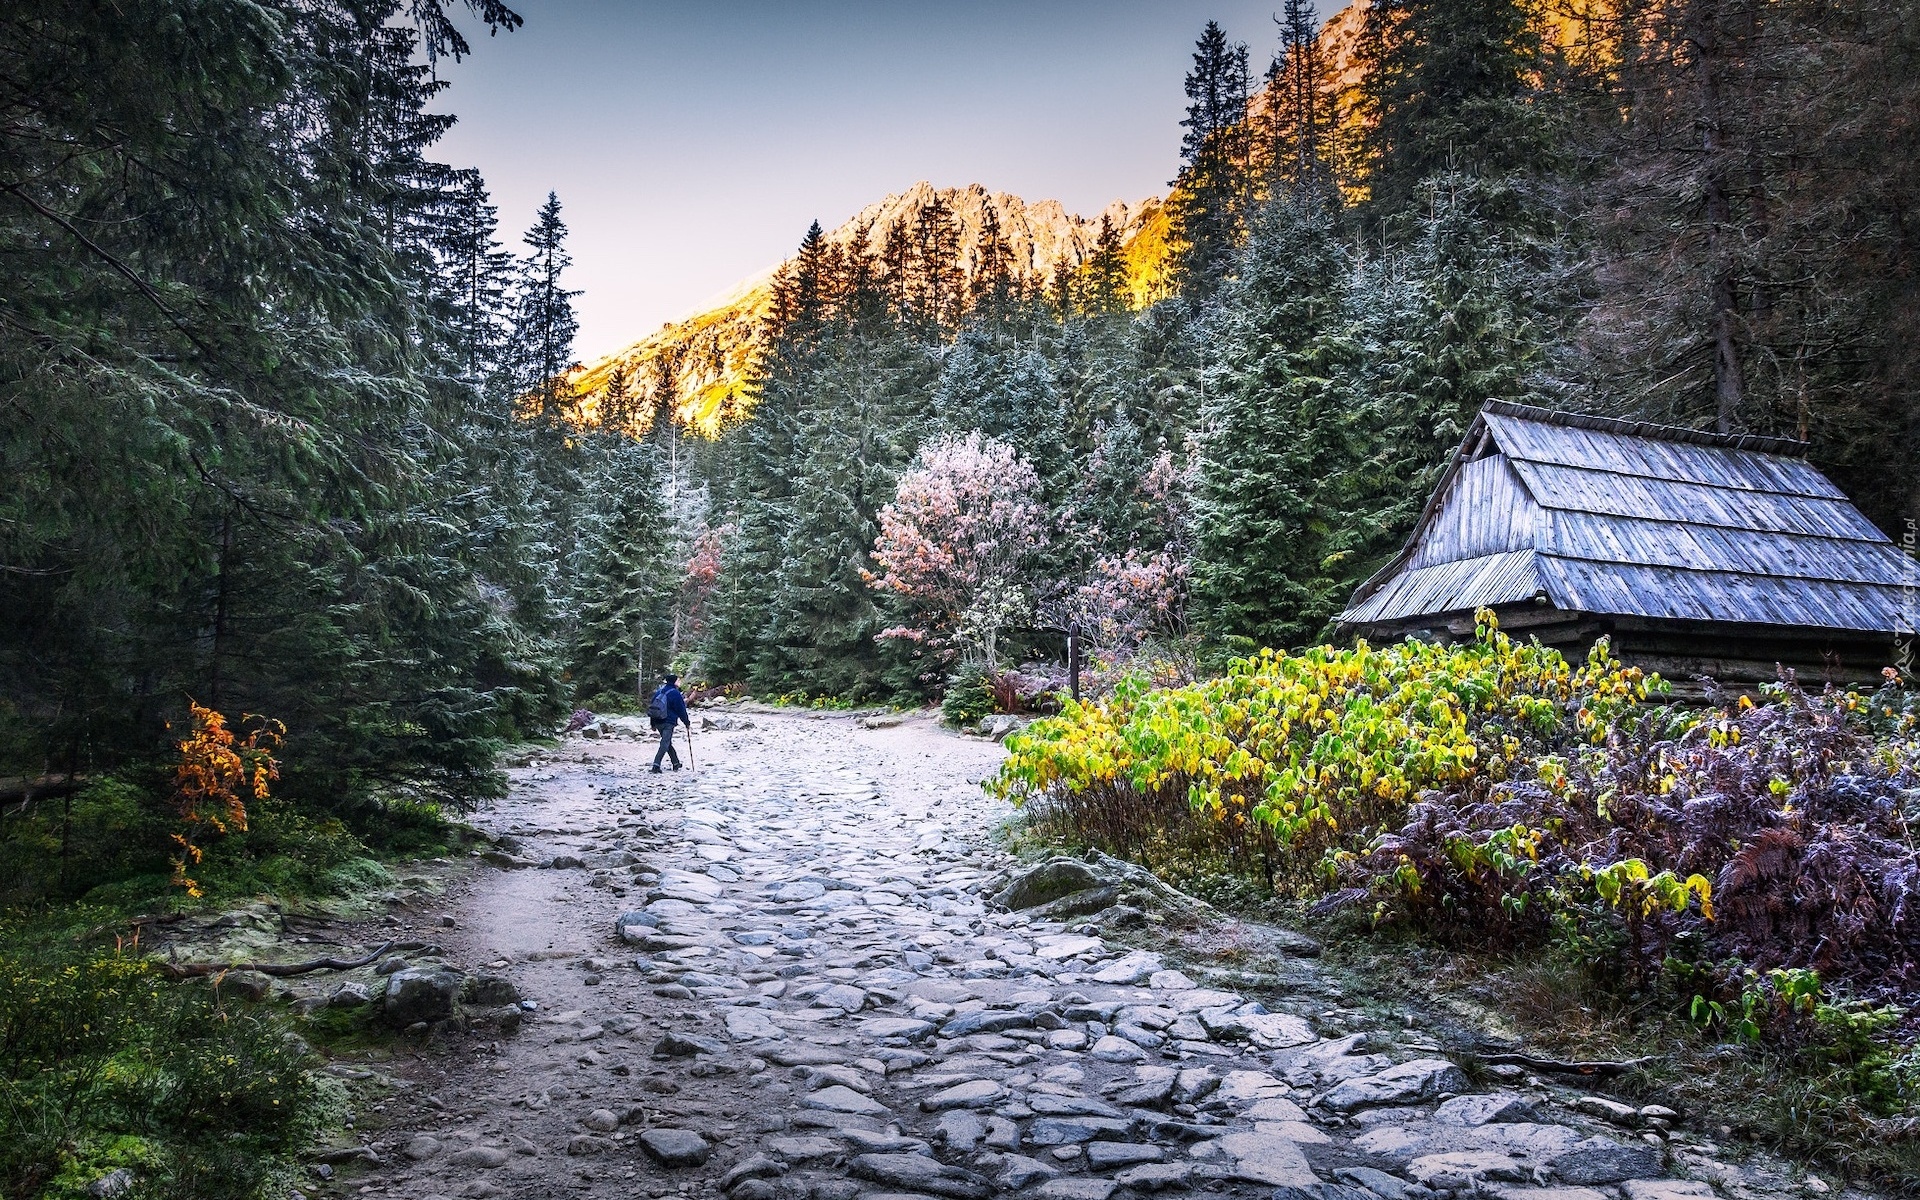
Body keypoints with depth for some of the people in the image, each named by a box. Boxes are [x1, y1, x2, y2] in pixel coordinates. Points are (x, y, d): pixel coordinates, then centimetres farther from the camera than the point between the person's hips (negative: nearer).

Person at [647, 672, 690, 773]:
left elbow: (651, 706, 14)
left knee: (667, 743, 19)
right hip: (668, 723, -7)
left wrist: (653, 724, 21)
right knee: (665, 744, -7)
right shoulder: (675, 693, -11)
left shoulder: (659, 691, 9)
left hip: (657, 722, 7)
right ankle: (656, 765, -19)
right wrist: (688, 724, 4)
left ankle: (676, 763, 29)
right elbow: (681, 711, -7)